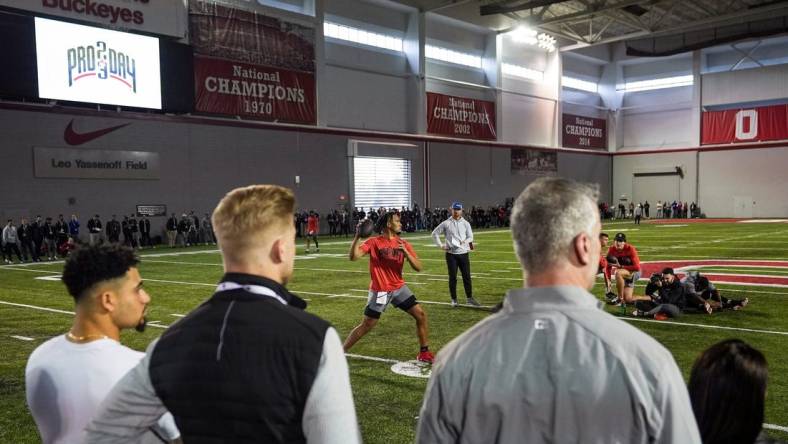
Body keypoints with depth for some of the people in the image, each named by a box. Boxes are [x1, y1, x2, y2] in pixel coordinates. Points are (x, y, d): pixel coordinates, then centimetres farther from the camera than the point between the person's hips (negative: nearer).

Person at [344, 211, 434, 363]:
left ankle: (424, 353, 16)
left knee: (421, 315, 0)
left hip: (399, 288, 5)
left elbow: (418, 267, -4)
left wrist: (406, 253, -20)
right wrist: (357, 236, -34)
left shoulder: (403, 244, 1)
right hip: (379, 291, -5)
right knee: (366, 326, -2)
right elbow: (353, 256, -23)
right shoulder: (374, 242, -12)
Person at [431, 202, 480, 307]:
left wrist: (465, 241, -15)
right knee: (452, 277, 3)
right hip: (451, 254, -2)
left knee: (467, 276, 4)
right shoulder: (446, 223, 0)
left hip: (463, 253, 2)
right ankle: (454, 300, 11)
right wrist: (440, 245, -1)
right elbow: (435, 233, 7)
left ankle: (469, 298, 13)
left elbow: (470, 237, 6)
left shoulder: (465, 223, 6)